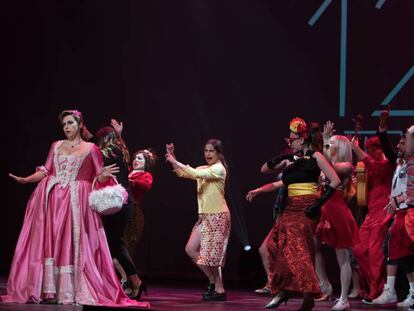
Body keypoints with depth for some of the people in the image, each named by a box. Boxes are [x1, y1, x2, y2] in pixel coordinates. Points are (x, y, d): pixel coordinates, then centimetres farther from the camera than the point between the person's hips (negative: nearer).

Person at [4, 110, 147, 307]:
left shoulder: (91, 149, 7)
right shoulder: (56, 146, 16)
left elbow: (99, 178, 3)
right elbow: (45, 171, 14)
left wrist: (104, 175, -19)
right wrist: (25, 180, 3)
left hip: (76, 201, -3)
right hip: (51, 199, 3)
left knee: (71, 243, -8)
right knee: (47, 241, -5)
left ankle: (68, 292, -7)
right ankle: (46, 291, -6)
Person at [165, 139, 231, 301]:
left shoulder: (219, 169, -10)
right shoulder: (204, 169, 15)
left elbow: (196, 174, -22)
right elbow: (182, 173, 8)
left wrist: (175, 162, -20)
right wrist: (172, 158, -5)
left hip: (217, 216, -8)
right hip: (205, 216, 8)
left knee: (211, 253, -7)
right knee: (190, 249, 5)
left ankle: (220, 290, 3)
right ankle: (213, 281, 16)